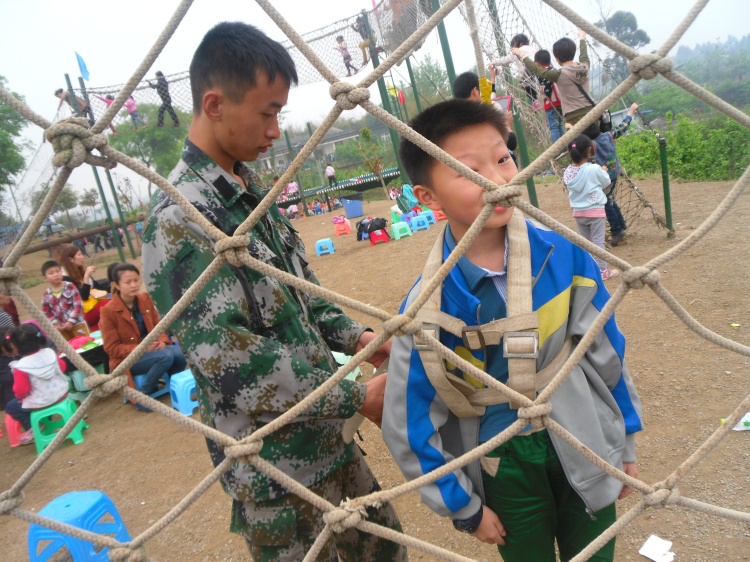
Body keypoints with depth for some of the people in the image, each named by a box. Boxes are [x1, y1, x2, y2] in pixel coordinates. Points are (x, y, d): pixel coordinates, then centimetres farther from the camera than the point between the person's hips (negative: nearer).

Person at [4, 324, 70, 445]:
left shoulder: (21, 367, -25)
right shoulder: (50, 352, -10)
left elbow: (21, 391, -19)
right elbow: (62, 366, 7)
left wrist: (19, 396, 3)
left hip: (41, 402, -6)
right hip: (61, 393, 6)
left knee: (10, 407, 19)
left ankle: (32, 429, 20)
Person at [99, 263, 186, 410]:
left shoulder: (145, 299, 2)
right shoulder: (108, 311, -13)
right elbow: (111, 348, -11)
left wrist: (162, 341, -13)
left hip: (153, 348, 5)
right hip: (127, 359, -5)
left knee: (180, 354, -26)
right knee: (166, 356, -31)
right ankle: (142, 395, -12)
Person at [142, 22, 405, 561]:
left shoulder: (250, 193, 6)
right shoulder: (180, 218, -22)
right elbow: (231, 364, -26)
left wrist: (356, 337, -1)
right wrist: (360, 397, -19)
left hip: (330, 438, 8)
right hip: (274, 469, -8)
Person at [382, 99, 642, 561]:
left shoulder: (565, 254, -15)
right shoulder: (427, 308, -22)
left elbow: (606, 353, 0)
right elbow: (411, 424, -11)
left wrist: (625, 444, 9)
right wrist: (465, 507, -2)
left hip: (584, 445, 2)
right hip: (504, 464, -2)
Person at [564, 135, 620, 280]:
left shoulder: (568, 172, -3)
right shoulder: (594, 169, -15)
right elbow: (606, 182, 0)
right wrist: (604, 171, 20)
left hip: (578, 212, 4)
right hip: (595, 210, -4)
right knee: (598, 242, 3)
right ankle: (602, 271, 10)